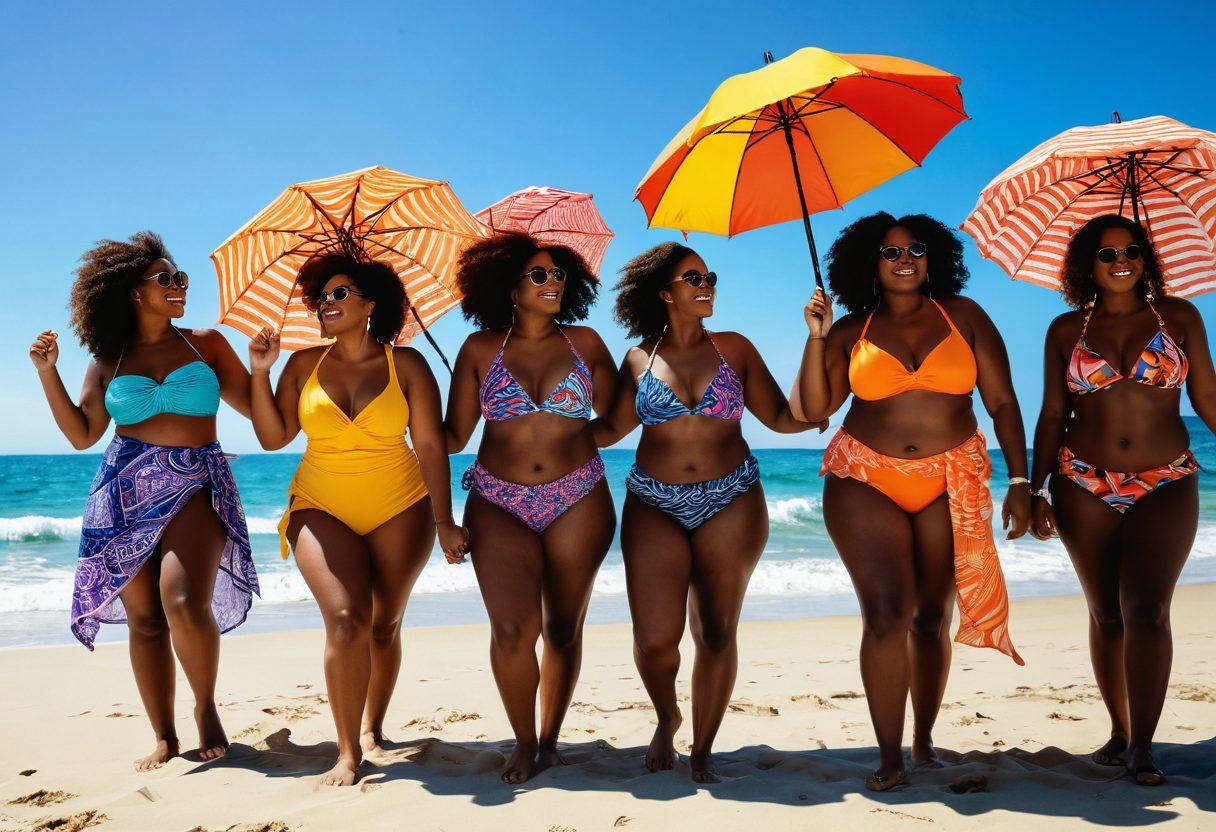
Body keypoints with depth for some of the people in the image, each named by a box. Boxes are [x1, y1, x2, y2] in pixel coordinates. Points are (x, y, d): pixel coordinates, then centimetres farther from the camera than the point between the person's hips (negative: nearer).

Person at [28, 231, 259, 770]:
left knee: (186, 605, -22)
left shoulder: (206, 343, 9)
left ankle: (206, 707, 4)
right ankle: (165, 738, 16)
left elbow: (256, 410, 9)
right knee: (144, 619, 3)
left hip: (196, 486, -2)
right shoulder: (109, 359, 11)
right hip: (126, 490, 2)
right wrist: (47, 372, 5)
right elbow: (81, 434, 11)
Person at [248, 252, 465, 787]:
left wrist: (444, 522, -9)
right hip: (322, 510, 0)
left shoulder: (405, 364, -4)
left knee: (384, 625, 8)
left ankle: (371, 728, 29)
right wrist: (260, 372, -7)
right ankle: (348, 752, -8)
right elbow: (273, 437, 1)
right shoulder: (304, 365, 3)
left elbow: (430, 445, -6)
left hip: (399, 512, 0)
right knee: (347, 619, -16)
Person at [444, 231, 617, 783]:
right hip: (498, 506, -1)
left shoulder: (584, 343, 5)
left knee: (563, 629, 8)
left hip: (577, 503, 1)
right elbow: (453, 437, 4)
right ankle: (524, 744, 9)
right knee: (513, 629, -13)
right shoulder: (481, 349, 3)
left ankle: (549, 741, 26)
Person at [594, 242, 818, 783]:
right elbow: (611, 429, 12)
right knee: (655, 640, -8)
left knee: (717, 634, 2)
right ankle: (667, 717, 25)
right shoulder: (639, 360, 6)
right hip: (654, 507, 0)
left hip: (730, 505, 0)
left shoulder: (734, 348, 5)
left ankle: (703, 752, 20)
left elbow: (786, 419, 2)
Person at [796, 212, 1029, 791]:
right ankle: (890, 759, -3)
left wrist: (1020, 482, -2)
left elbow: (1003, 403, 4)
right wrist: (816, 337, -8)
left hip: (949, 485, 1)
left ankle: (924, 741, 25)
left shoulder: (963, 316, 6)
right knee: (887, 613, -12)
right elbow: (815, 409, -1)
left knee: (932, 617, 8)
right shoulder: (851, 331, 6)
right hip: (866, 481, -1)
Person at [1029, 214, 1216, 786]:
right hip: (1084, 487, 1)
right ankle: (1119, 732, 19)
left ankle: (1142, 745, -4)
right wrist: (1036, 490, 3)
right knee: (1106, 614, 7)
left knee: (1147, 610, -11)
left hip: (1165, 486, -1)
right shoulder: (1067, 330, 6)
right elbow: (1052, 416, 7)